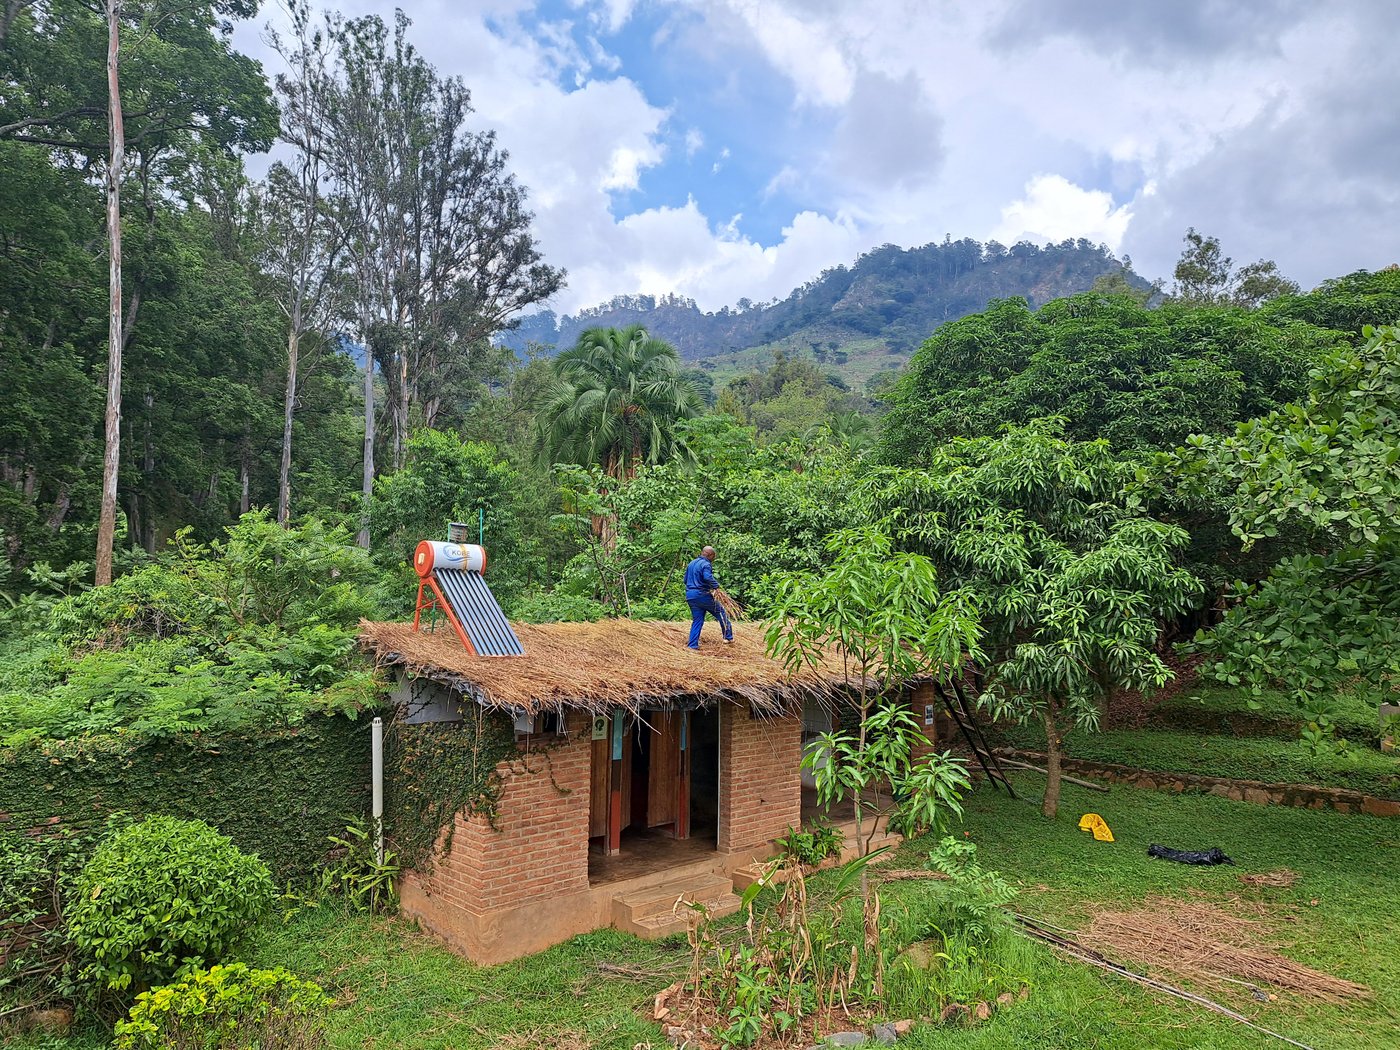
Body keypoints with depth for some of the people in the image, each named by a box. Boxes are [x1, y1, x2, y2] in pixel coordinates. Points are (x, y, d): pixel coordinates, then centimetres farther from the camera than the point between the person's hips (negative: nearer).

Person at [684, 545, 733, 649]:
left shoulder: (691, 564, 17)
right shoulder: (706, 564, -11)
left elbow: (686, 580, 22)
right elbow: (708, 577, -29)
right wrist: (716, 585, -16)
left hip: (690, 596, 8)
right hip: (702, 595, -8)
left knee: (697, 620, 12)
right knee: (720, 612, 9)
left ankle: (692, 645, 5)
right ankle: (728, 637, 14)